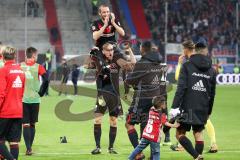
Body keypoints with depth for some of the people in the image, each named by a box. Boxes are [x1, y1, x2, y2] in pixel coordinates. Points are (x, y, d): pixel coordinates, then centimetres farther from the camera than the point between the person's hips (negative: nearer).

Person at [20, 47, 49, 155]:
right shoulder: (38, 67, -5)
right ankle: (29, 148, 14)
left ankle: (28, 148, -11)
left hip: (22, 99, 1)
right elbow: (46, 80, -15)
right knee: (32, 124, 12)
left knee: (25, 125, 0)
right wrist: (41, 92, -2)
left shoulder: (20, 66, 0)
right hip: (34, 100, -1)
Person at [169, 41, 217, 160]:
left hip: (188, 107, -4)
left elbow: (181, 87, -12)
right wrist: (209, 112, 24)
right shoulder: (211, 70, 10)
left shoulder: (187, 66, -4)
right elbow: (212, 93, 15)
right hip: (203, 109, 4)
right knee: (198, 133, 14)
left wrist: (175, 106, -14)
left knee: (180, 133, 1)